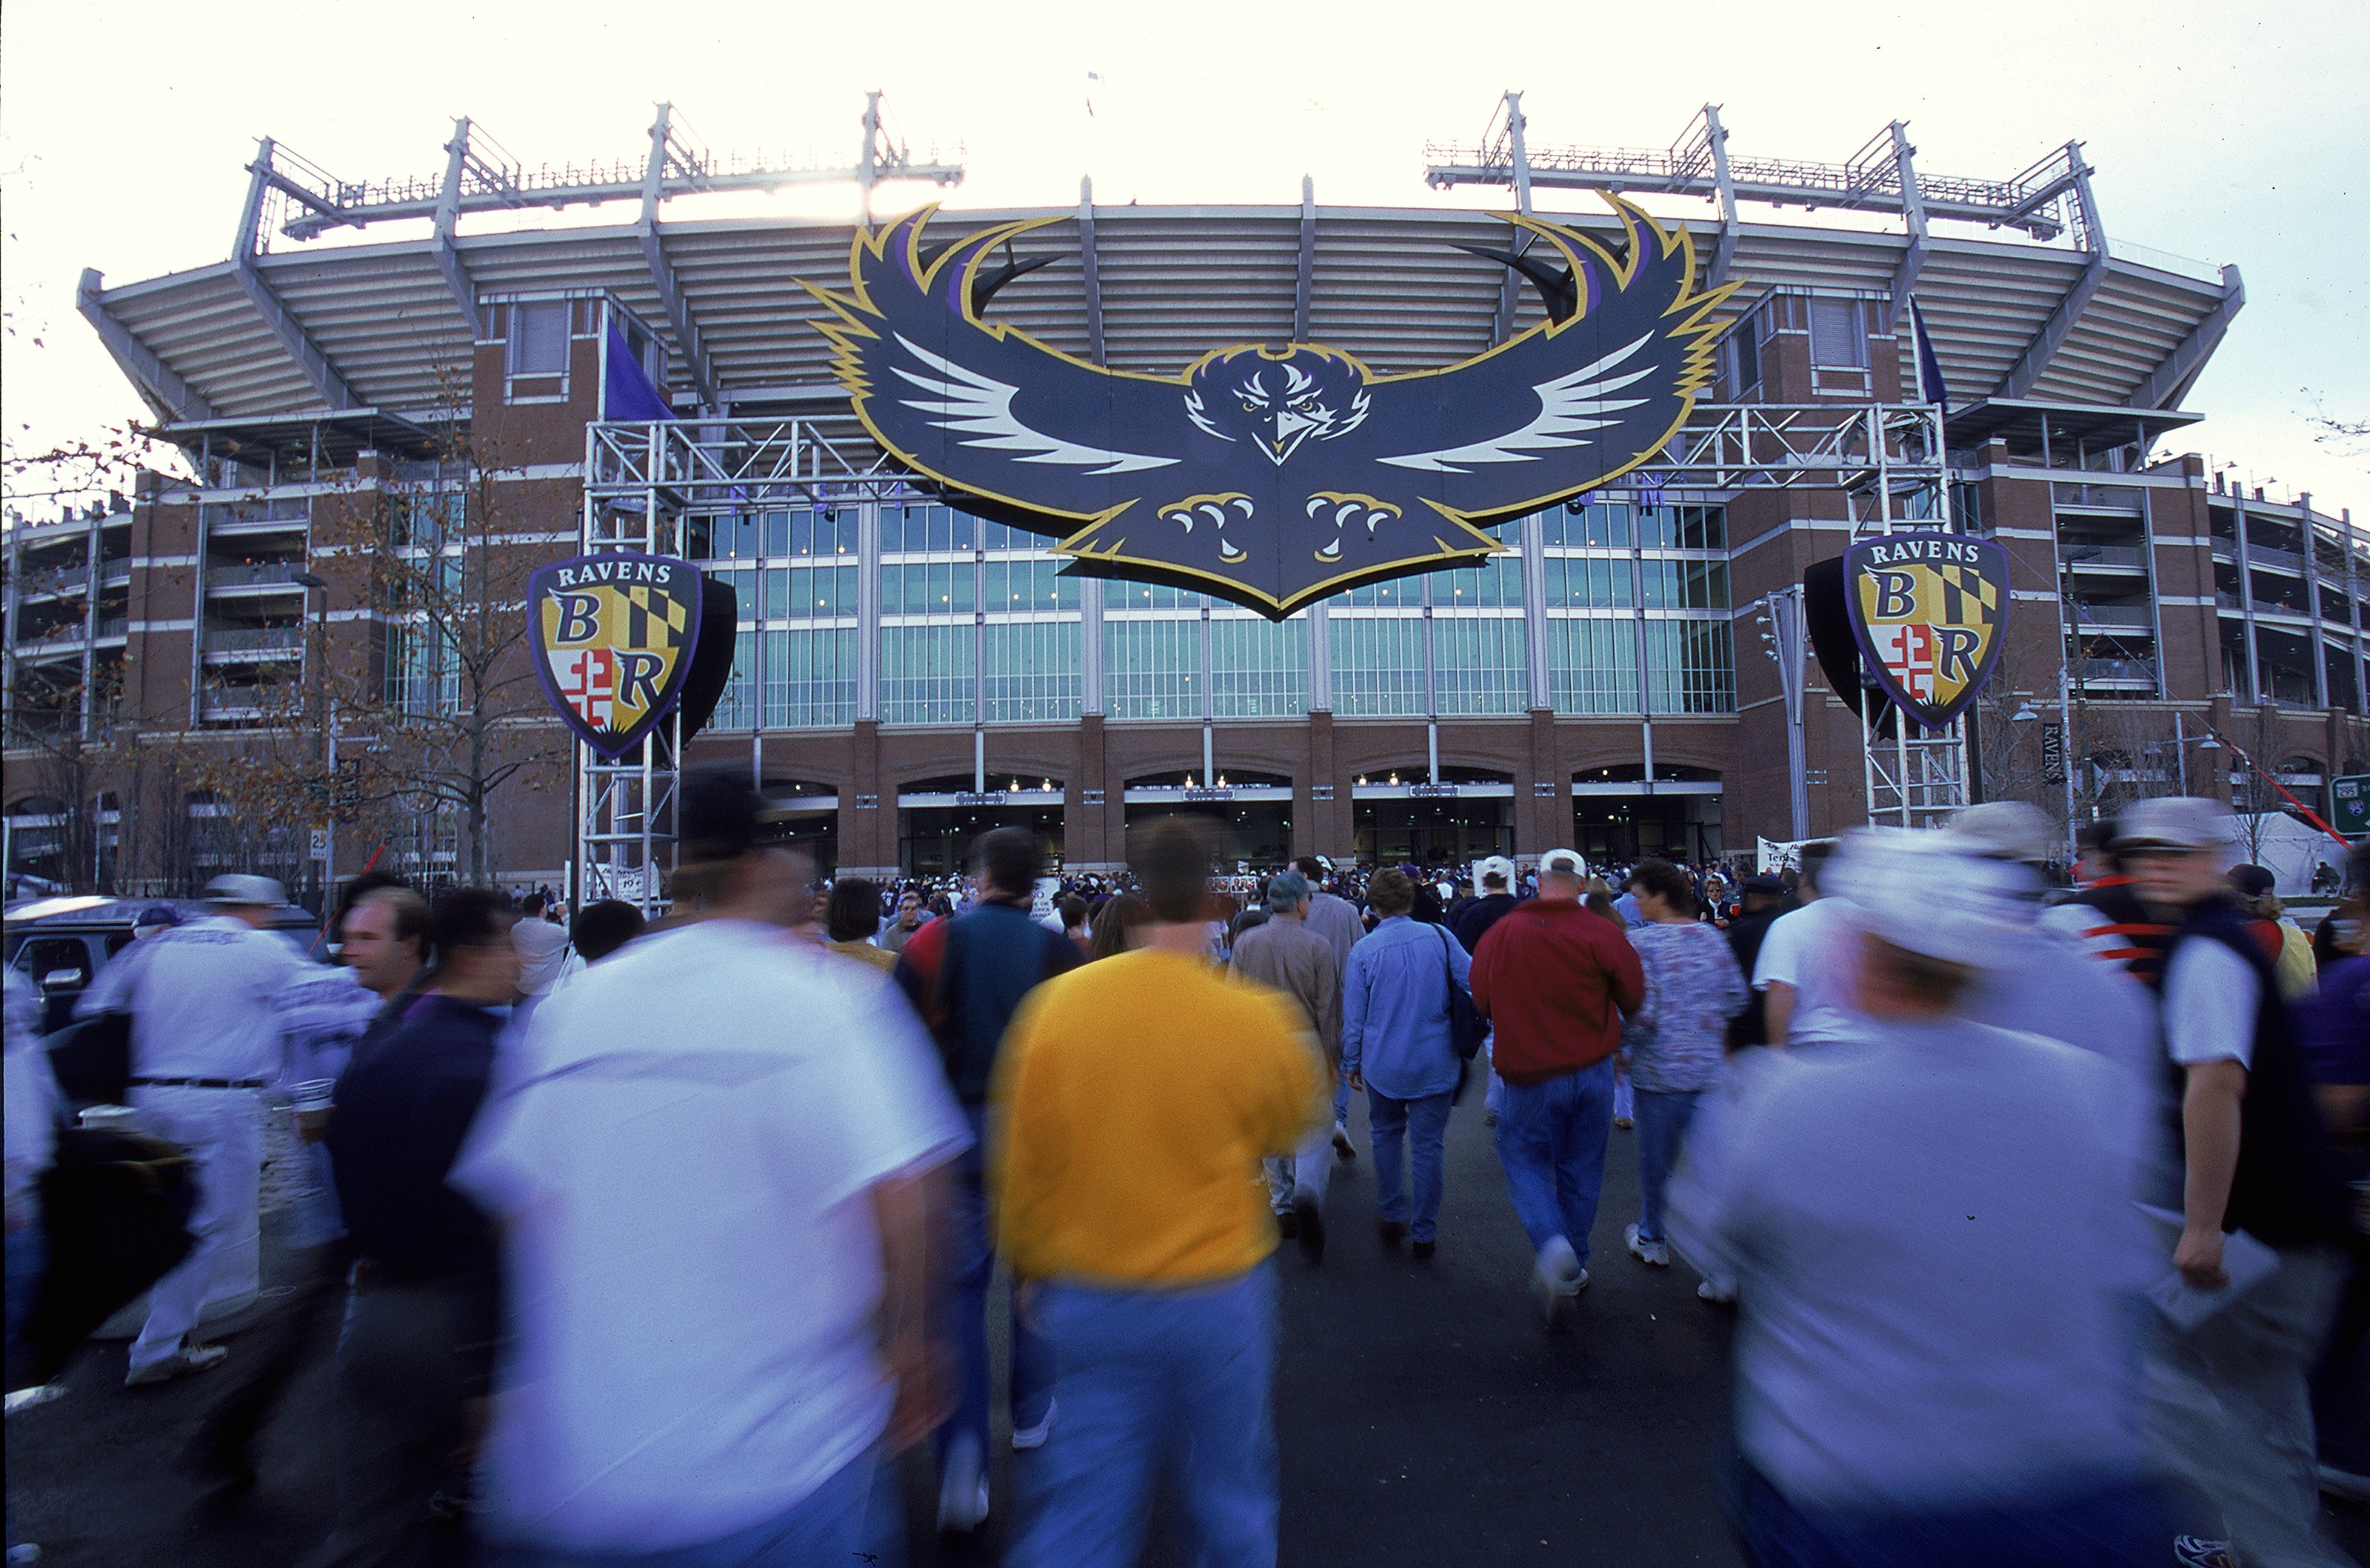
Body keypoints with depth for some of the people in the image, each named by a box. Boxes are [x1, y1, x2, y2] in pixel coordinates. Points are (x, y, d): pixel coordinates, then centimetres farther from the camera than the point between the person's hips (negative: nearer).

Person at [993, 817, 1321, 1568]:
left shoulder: (1058, 1000, -12)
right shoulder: (1255, 1017, -17)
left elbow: (1022, 1155, -2)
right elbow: (1287, 1129, 4)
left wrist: (1030, 1262, 13)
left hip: (1088, 1297, 2)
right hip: (1217, 1292, -1)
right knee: (1225, 1494, 20)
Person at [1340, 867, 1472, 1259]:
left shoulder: (1363, 951, -10)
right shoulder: (1438, 937, -8)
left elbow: (1353, 1015, -4)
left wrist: (1351, 1062, 9)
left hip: (1383, 1065, 0)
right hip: (1434, 1064, 0)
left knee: (1387, 1134, 22)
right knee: (1428, 1145, 9)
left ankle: (1391, 1214, 24)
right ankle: (1424, 1233, 19)